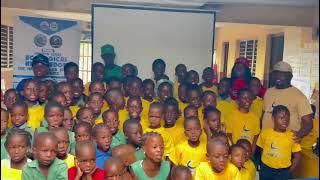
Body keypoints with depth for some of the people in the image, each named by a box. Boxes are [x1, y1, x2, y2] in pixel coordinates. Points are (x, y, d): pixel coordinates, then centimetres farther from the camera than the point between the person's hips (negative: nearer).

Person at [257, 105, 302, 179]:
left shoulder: (292, 136, -8)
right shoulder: (265, 132, -5)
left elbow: (297, 156, -2)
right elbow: (260, 150, 4)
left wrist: (289, 171, -4)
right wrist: (263, 167, 2)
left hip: (283, 171, -1)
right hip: (266, 169, 1)